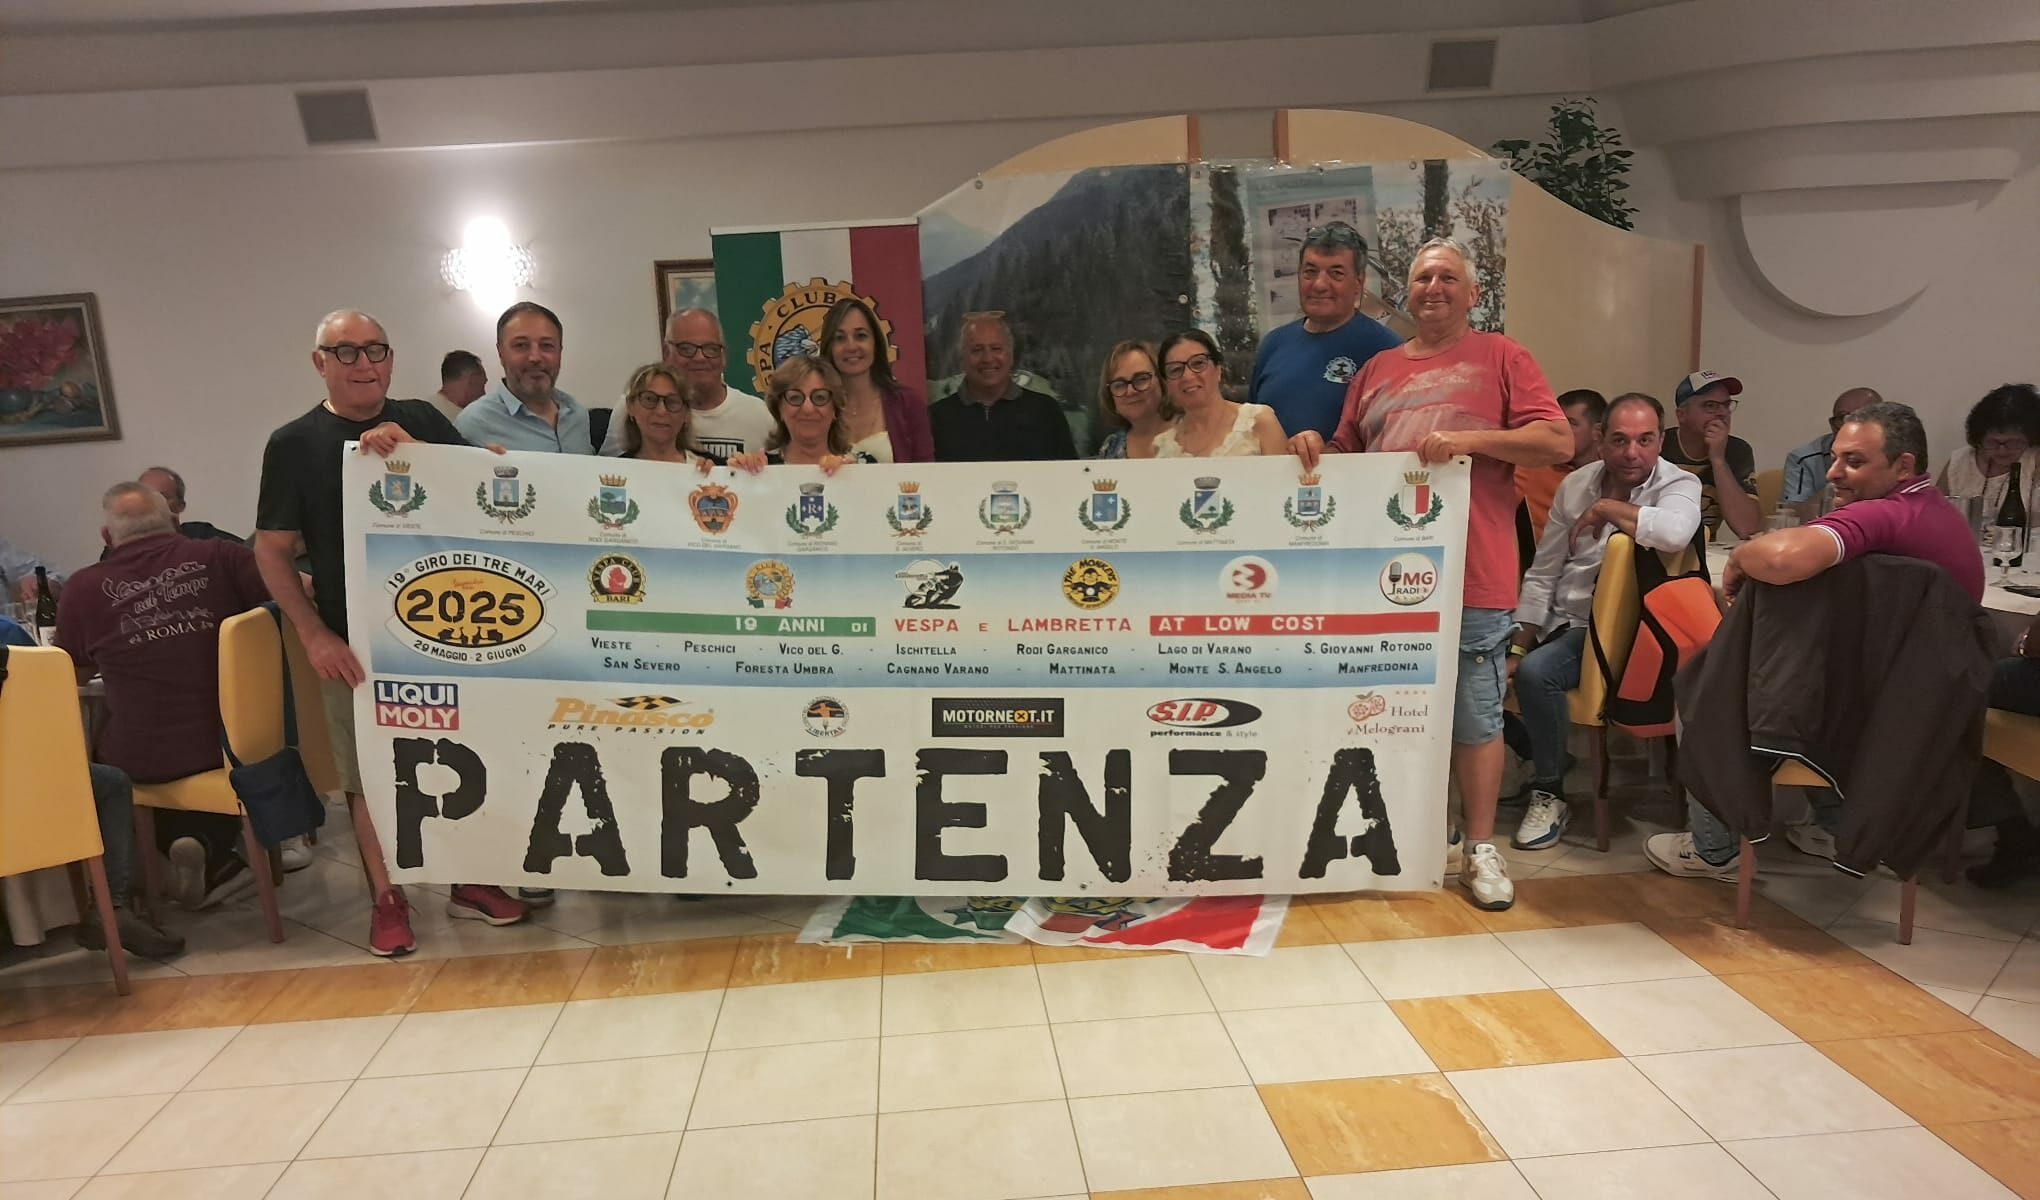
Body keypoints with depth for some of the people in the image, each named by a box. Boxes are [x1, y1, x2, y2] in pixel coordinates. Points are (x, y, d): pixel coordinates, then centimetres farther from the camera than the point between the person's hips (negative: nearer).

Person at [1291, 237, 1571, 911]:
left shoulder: (1500, 358, 6)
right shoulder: (1378, 370, 18)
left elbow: (1557, 442, -3)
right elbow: (1346, 456, 23)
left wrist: (1471, 438, -14)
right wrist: (1316, 444, 1)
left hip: (1473, 578, -4)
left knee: (1476, 717, 2)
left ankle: (1480, 849, 14)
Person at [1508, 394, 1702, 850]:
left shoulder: (1679, 484, -7)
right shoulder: (1576, 484, 6)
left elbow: (1675, 532, -35)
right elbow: (1542, 574, 7)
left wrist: (1605, 508, -19)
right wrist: (1517, 647, 0)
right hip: (1564, 622, 6)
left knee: (1535, 673, -29)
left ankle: (1549, 795, -9)